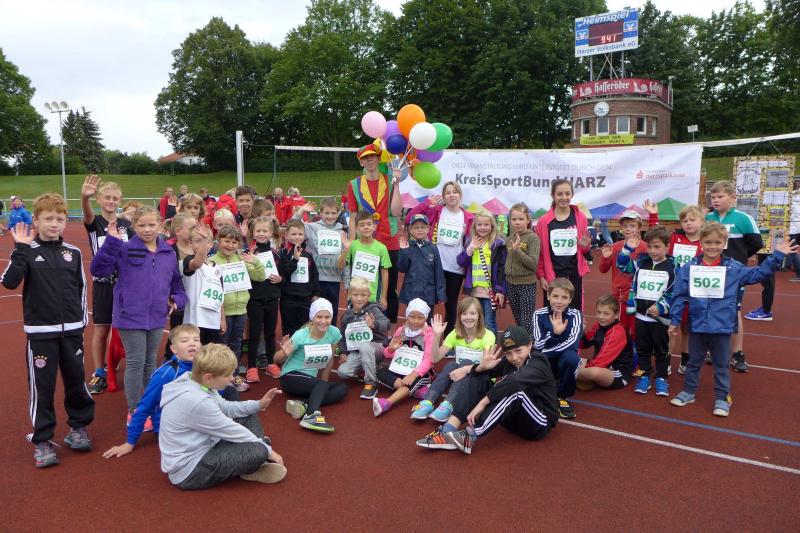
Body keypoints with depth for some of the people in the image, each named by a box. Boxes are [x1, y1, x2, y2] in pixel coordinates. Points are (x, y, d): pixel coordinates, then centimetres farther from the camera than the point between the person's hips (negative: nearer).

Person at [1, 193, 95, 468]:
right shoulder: (27, 251, -4)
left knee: (76, 380, 12)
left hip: (72, 330, 3)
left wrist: (82, 320, 10)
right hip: (41, 331, -3)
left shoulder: (73, 252, 5)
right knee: (42, 386, 3)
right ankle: (42, 440, 16)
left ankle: (78, 427, 30)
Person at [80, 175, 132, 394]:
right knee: (101, 330, 6)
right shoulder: (94, 222, -5)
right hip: (103, 283, -2)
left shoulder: (126, 224, 4)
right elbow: (87, 214, -31)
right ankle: (99, 373, 19)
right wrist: (85, 197, -51)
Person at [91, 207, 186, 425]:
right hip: (131, 316, -5)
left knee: (150, 362, 17)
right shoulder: (125, 250, -8)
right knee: (135, 363, 1)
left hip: (157, 317, 5)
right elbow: (97, 269, -19)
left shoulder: (169, 253, 6)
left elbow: (176, 281, 16)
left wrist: (177, 299, -2)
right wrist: (112, 241, -25)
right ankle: (134, 411, 16)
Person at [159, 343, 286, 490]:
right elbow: (231, 430, -20)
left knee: (249, 417, 13)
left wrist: (258, 404, 5)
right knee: (258, 451, -26)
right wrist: (267, 450, -8)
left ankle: (254, 463, 0)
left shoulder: (196, 383, -1)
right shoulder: (197, 402, -30)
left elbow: (225, 408, 15)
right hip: (189, 470, -10)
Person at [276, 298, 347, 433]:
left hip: (312, 380, 6)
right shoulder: (301, 335, -18)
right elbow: (277, 359, -12)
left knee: (343, 388, -17)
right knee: (323, 385, -31)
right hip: (291, 377, -6)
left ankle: (302, 404, -29)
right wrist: (285, 352, -33)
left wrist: (324, 382, 6)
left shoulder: (334, 332, -8)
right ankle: (311, 416, -52)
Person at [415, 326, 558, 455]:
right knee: (477, 377, -4)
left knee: (515, 390, -36)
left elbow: (514, 381, -38)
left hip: (539, 423, -7)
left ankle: (471, 436, -40)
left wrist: (482, 403, -40)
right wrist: (482, 367, -26)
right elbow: (476, 371, -2)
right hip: (515, 418, 7)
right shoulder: (509, 362, 5)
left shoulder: (539, 364, -17)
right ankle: (449, 430, -23)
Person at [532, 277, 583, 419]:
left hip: (564, 360, -1)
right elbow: (537, 346, -16)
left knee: (571, 357, -34)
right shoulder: (539, 314, -9)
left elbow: (572, 343, -23)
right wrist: (554, 333, -34)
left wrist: (544, 352, -27)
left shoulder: (575, 315, -10)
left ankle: (562, 397, -9)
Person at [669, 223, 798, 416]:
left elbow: (758, 273, 2)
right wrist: (674, 320, -2)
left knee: (721, 365, 12)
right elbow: (679, 296, -3)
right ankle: (688, 392, 32)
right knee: (693, 362, 17)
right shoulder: (689, 268, -5)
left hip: (722, 327, 0)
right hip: (697, 326, 1)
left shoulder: (734, 268, -3)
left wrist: (778, 255, -7)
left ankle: (722, 398, 25)